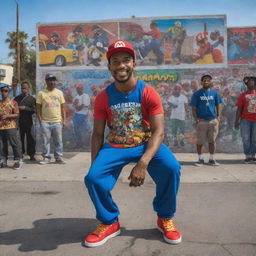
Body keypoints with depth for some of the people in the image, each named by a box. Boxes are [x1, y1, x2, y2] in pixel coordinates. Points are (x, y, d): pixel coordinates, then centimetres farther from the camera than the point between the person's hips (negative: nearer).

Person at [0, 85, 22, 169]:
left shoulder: (13, 102, 0)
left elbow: (17, 114, -5)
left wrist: (7, 116, -17)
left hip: (11, 126, -4)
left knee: (14, 143, -2)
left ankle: (17, 160, 7)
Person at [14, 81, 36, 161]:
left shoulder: (32, 99, 5)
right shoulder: (17, 98, 14)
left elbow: (34, 110, -5)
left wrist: (25, 108, -14)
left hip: (28, 122, -2)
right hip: (19, 121, 3)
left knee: (30, 138, -1)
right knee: (20, 138, 6)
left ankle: (31, 154, 5)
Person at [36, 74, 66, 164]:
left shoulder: (59, 92, 9)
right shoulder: (41, 93, 3)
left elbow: (63, 107, 9)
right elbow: (38, 108, 3)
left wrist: (64, 120, 3)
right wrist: (40, 121, -4)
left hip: (57, 121, 1)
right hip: (45, 122, -1)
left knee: (58, 141, 4)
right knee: (46, 141, 3)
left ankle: (58, 157, 14)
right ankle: (46, 157, 14)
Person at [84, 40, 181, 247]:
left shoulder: (148, 93, -12)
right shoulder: (103, 98, -4)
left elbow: (158, 132, -18)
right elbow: (98, 134, 1)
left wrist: (143, 163, -32)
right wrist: (94, 166, -8)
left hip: (146, 144, -1)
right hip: (114, 146, 2)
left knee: (171, 168, -28)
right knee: (93, 177, -21)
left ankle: (165, 219, 3)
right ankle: (109, 223, 8)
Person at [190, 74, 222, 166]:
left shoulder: (214, 93, 8)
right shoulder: (197, 93, 1)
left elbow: (218, 106, 11)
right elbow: (193, 108, 0)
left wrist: (218, 117, -1)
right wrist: (196, 119, -10)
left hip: (213, 120, 2)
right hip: (201, 121, -2)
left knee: (212, 141, 8)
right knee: (200, 141, 2)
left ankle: (212, 159, 19)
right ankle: (200, 159, 15)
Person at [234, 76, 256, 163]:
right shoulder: (242, 95, 5)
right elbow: (239, 109, 2)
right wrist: (236, 121, -3)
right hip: (245, 120, -1)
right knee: (246, 139, 1)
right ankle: (247, 156, 9)